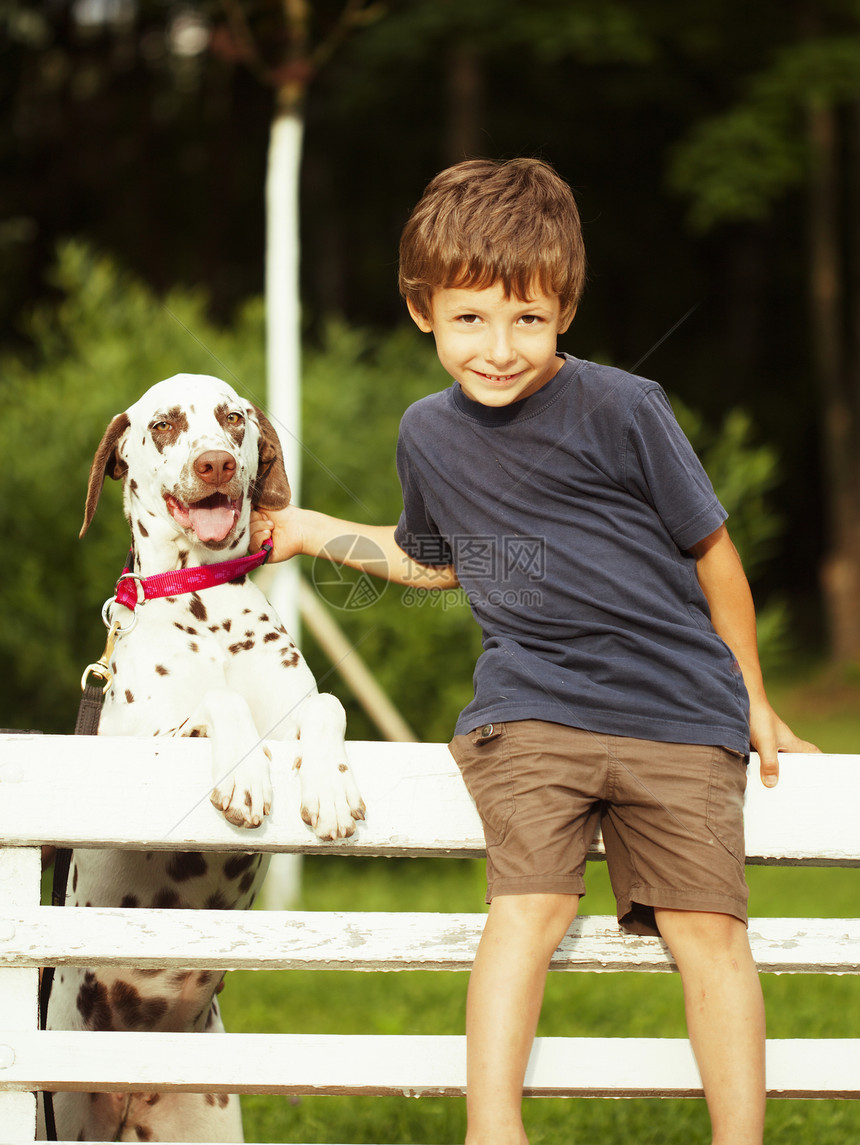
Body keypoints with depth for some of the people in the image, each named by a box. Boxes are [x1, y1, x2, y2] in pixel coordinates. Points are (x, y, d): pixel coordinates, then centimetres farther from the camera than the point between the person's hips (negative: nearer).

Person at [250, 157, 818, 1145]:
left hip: (677, 709, -2)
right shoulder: (428, 433, 8)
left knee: (707, 928, -8)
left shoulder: (620, 409, -8)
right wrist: (314, 532, 27)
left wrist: (750, 698, 11)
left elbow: (711, 549, 3)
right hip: (528, 710, 2)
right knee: (529, 906, -18)